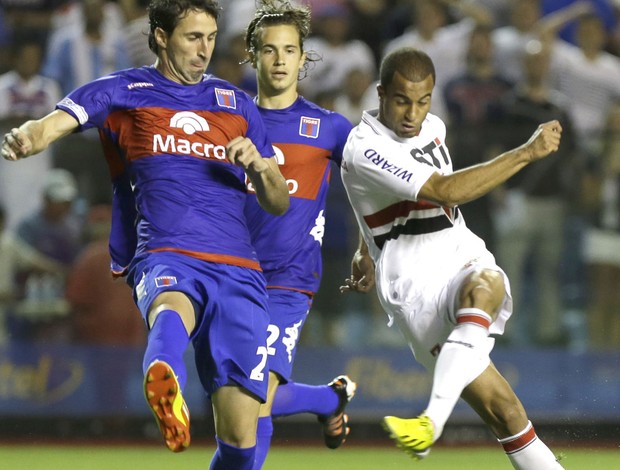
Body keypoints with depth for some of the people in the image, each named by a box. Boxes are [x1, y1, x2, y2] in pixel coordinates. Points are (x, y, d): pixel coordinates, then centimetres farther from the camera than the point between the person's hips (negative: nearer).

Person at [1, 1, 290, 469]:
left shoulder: (236, 104, 22)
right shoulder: (124, 92, 11)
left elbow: (279, 203, 25)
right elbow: (60, 120, -8)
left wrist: (259, 165, 2)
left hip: (238, 271, 4)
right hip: (165, 259, -4)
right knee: (173, 306, -43)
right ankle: (165, 382, -76)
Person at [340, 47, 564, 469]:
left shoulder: (433, 127, 11)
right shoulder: (365, 151, -15)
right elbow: (445, 191, -25)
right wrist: (527, 153, -24)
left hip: (468, 261, 5)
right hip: (416, 289, -5)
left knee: (482, 288, -35)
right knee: (502, 409, -18)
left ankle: (433, 420, -49)